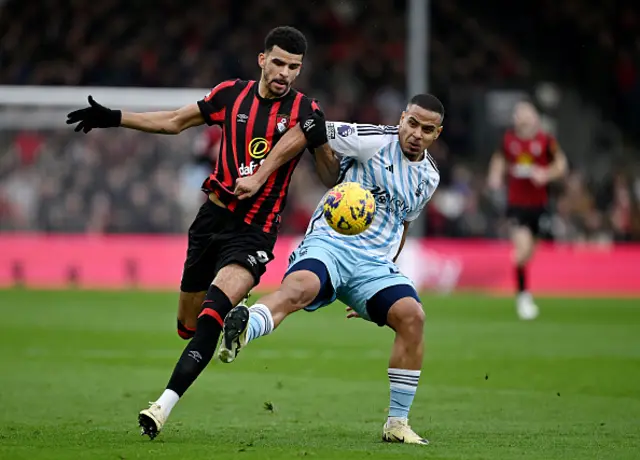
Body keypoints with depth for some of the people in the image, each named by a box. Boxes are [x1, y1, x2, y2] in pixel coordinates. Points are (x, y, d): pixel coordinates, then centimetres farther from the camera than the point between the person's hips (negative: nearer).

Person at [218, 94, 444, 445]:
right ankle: (241, 333, -71)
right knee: (298, 287, -38)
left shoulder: (429, 177, 17)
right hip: (330, 244, -5)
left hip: (374, 263, 5)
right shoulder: (373, 141, -3)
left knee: (411, 314, -20)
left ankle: (397, 423, -9)